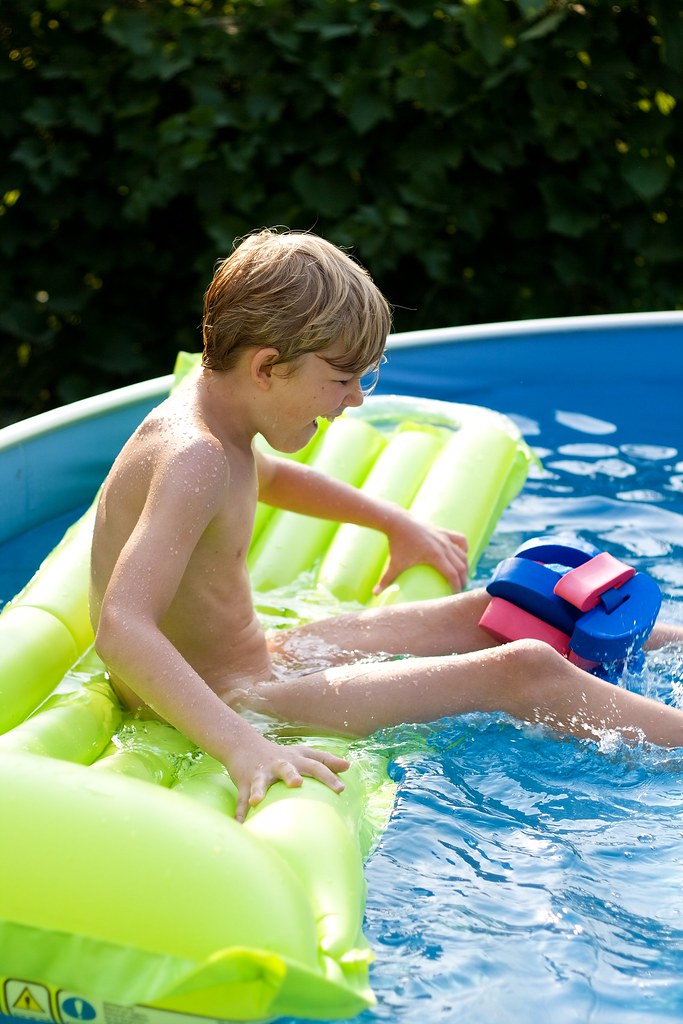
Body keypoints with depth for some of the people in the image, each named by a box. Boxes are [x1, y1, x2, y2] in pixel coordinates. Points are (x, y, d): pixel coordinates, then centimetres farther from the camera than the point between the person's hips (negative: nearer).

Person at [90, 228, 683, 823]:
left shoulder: (209, 415, 4)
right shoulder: (192, 461, -29)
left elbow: (267, 476, 30)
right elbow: (121, 632, -41)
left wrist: (399, 525, 35)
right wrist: (240, 746, -51)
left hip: (254, 662, 10)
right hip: (231, 702, -10)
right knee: (523, 672, -14)